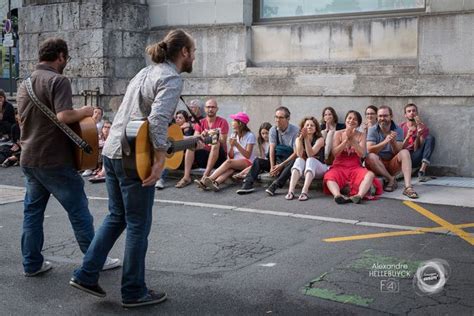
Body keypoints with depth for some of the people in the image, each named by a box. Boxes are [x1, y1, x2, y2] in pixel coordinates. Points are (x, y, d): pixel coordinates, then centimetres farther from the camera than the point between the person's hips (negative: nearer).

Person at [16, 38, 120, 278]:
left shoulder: (25, 83, 13)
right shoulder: (58, 80, -13)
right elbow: (64, 116, -26)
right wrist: (85, 111, -9)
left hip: (28, 159, 8)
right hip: (54, 161, -8)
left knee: (33, 211, 13)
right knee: (78, 209, 2)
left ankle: (32, 264, 18)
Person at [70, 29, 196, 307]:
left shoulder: (147, 71, 17)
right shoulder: (173, 78, -11)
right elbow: (158, 118, -26)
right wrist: (161, 160, -23)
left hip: (111, 151, 9)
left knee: (117, 217, 19)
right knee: (138, 225, 3)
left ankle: (86, 275, 19)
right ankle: (134, 292, 13)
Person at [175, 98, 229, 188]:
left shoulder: (222, 122, -3)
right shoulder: (200, 123, 8)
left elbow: (222, 142, -12)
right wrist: (201, 136, -29)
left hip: (219, 157, -3)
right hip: (204, 155, 4)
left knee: (216, 143, -33)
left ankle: (205, 177, -43)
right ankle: (186, 177, -32)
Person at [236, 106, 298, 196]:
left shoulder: (295, 131, -11)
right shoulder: (273, 130, 5)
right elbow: (272, 148, -4)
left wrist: (281, 165, -22)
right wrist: (272, 166, -18)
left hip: (289, 160, -5)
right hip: (277, 160, 5)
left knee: (293, 163, -38)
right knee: (258, 161, -14)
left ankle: (275, 185, -48)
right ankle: (248, 184, -30)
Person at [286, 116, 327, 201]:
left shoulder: (320, 139, -6)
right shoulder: (298, 139, 2)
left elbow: (310, 154, -22)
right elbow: (300, 155, -17)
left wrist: (306, 138, -28)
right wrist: (301, 138, -25)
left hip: (319, 168, -2)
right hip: (303, 169, 2)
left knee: (310, 160, -32)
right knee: (299, 160, -29)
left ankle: (304, 191, -51)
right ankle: (291, 191, -47)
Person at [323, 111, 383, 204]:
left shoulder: (361, 135, 8)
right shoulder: (338, 134, 7)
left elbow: (361, 154, -5)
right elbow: (335, 153, -3)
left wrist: (352, 139, -14)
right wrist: (346, 139, -13)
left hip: (355, 167, 1)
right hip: (339, 166, -1)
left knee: (370, 175, -31)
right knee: (329, 176, -34)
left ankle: (359, 195, -55)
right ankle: (338, 195, -61)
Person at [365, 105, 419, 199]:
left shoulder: (398, 130, -2)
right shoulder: (372, 130, -5)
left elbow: (397, 152, -12)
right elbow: (369, 149, -21)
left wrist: (393, 142, -34)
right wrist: (385, 142, -34)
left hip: (392, 164, 1)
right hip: (378, 164, -1)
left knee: (404, 152, -26)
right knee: (371, 157, -32)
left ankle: (408, 187, -38)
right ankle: (391, 180, -19)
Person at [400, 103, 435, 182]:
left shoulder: (423, 128, 8)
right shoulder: (401, 127, 9)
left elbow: (417, 149, -1)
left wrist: (418, 135, -16)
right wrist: (407, 137, -15)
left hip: (415, 158, 1)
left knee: (430, 138, -21)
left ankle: (422, 170, -31)